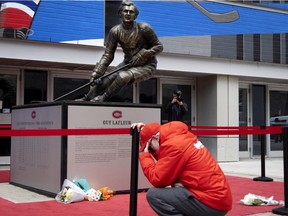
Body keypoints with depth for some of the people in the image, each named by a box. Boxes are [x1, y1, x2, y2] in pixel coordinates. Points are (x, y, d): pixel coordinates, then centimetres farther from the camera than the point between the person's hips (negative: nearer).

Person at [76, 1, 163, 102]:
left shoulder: (144, 28, -18)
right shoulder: (115, 31, -9)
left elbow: (159, 46, -9)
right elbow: (107, 55, -8)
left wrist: (143, 54, -25)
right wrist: (96, 73, -18)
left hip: (146, 66, -5)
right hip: (128, 63, 5)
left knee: (123, 76, -32)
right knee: (104, 80, -9)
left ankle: (103, 98, -15)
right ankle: (86, 100, 9)